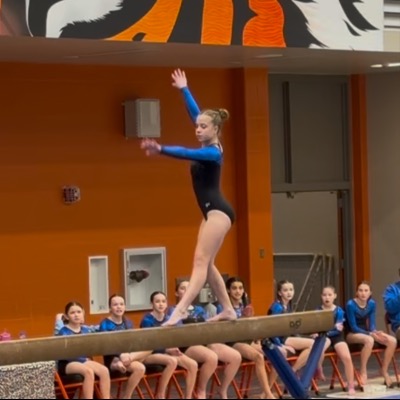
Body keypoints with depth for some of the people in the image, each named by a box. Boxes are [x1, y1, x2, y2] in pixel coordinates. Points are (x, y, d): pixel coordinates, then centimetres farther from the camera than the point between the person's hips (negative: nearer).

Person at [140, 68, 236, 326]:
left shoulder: (213, 153, -14)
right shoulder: (208, 147, 11)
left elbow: (186, 154, -30)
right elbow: (195, 113, 18)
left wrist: (161, 149, -40)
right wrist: (184, 90, 24)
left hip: (218, 212, -10)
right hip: (211, 212, 10)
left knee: (201, 260, -18)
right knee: (207, 264, 10)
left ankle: (180, 311, -28)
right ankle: (228, 310, 15)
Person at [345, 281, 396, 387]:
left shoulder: (372, 304, 0)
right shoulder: (351, 305, -18)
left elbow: (372, 323, 1)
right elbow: (353, 327, -18)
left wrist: (375, 332, -22)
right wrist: (370, 334, -27)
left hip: (366, 332, 6)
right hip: (352, 334, -6)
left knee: (392, 341, -16)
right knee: (369, 340, -40)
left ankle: (384, 370, -2)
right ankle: (363, 371, -27)